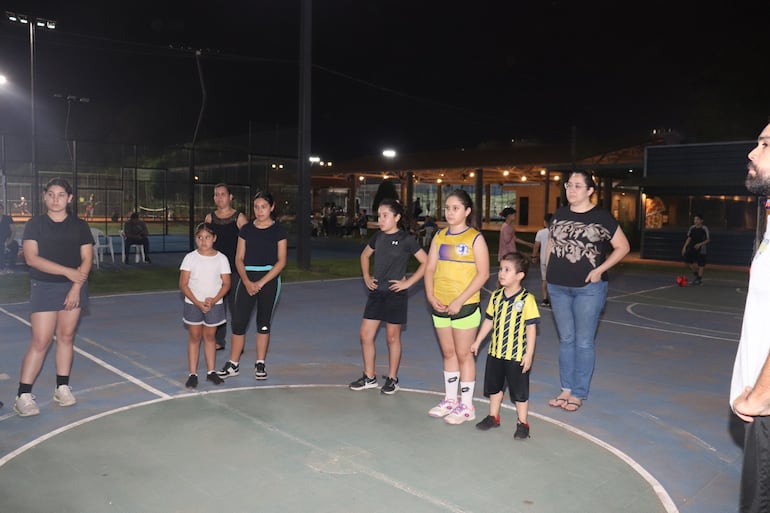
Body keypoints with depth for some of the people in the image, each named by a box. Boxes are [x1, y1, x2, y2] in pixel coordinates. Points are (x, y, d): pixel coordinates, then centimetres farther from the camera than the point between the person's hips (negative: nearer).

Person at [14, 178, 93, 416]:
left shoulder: (80, 226, 5)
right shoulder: (35, 224, 0)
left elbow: (87, 259, 1)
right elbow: (32, 258, -10)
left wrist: (76, 287, -11)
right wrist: (68, 271, -16)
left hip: (74, 287, 2)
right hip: (44, 288, -2)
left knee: (66, 337, 8)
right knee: (40, 341, -6)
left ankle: (63, 388, 18)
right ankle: (23, 395, 1)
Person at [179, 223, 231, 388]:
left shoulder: (221, 258, -3)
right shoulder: (190, 257, -4)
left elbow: (226, 284, -3)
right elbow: (183, 285, -6)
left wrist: (213, 300, -17)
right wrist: (197, 302, -16)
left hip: (214, 304, 1)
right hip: (193, 304, 0)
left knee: (210, 336, 11)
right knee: (194, 337, 6)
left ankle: (211, 372, 21)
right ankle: (193, 374, 13)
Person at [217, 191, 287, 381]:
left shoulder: (278, 230, -1)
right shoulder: (246, 229, 6)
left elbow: (281, 261, -6)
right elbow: (239, 259, 4)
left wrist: (260, 283, -13)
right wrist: (247, 282, -11)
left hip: (269, 279, -2)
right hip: (247, 278, 2)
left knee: (264, 322, 7)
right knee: (238, 321, -1)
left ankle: (260, 364, 18)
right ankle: (233, 364, 11)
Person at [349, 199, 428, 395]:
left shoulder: (406, 240, -11)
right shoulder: (378, 237, 6)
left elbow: (426, 262, -13)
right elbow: (365, 255, 23)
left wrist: (408, 282, -13)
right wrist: (366, 277, 11)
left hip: (395, 294, -5)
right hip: (376, 292, 6)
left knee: (393, 337, 6)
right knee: (365, 335, 5)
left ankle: (392, 379, 22)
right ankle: (369, 377, 20)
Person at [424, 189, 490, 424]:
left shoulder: (475, 238, -8)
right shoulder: (439, 236, 8)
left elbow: (483, 274, -13)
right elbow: (430, 268, 8)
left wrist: (460, 301, -17)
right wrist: (430, 296, -7)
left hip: (465, 306, -5)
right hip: (440, 306, 5)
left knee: (463, 354, 3)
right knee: (448, 353, 15)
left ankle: (466, 406, 16)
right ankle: (450, 400, 29)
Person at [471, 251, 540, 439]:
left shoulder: (527, 299, -16)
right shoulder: (496, 296, 1)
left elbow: (531, 327, -14)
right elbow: (489, 320, 12)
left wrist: (529, 354, -15)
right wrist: (478, 341, 14)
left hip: (517, 355, -6)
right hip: (495, 352, 6)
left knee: (520, 391, 7)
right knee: (494, 386, 20)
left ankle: (522, 423, 24)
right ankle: (493, 417, 37)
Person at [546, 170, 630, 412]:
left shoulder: (602, 217, -6)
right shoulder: (560, 215, 8)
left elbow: (623, 247, -2)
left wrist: (600, 269, -10)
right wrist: (548, 271, 9)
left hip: (588, 288, -4)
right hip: (558, 287, 5)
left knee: (584, 342, 3)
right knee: (566, 339, 13)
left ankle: (578, 394, 15)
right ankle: (566, 389, 24)